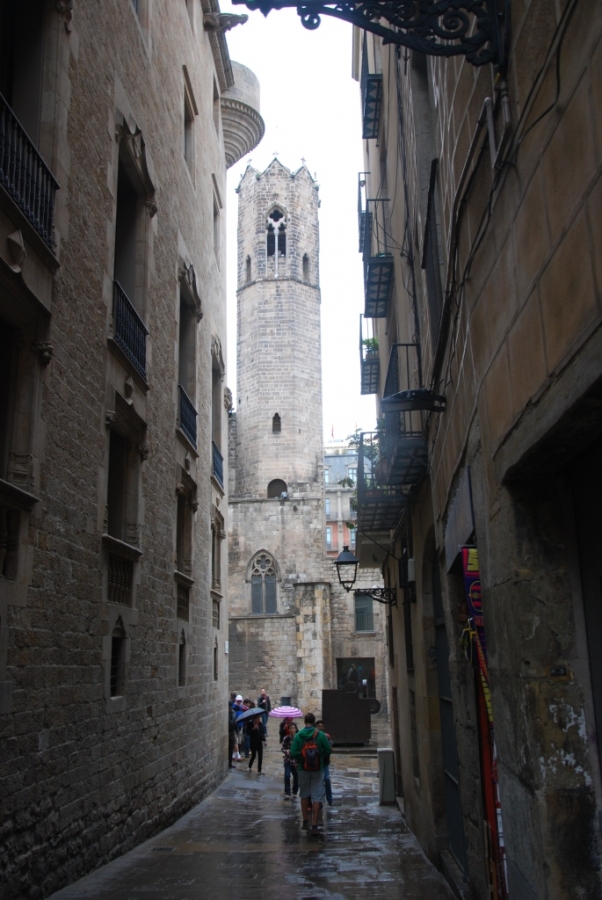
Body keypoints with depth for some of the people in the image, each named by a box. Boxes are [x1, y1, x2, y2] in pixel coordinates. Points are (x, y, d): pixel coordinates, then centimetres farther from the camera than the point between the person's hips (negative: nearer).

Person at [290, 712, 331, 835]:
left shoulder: (298, 736, -8)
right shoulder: (321, 735, -10)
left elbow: (293, 754, -12)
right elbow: (328, 751, -8)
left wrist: (299, 758, 8)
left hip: (303, 769, 1)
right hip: (318, 769, -1)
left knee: (304, 795, 18)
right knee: (317, 797, 3)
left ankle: (305, 822, 25)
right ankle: (314, 825, 1)